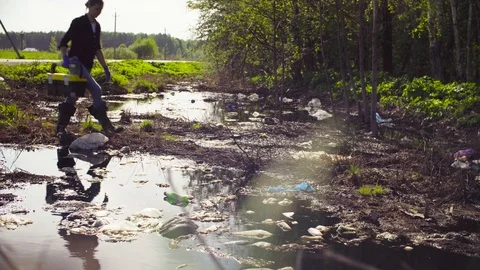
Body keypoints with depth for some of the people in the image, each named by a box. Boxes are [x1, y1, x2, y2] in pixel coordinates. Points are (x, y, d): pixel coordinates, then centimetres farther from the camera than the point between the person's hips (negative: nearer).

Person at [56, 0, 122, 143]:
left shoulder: (97, 26, 12)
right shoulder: (78, 22, -9)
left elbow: (97, 48, 18)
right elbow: (63, 42, -11)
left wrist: (105, 67, 13)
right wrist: (65, 58, -28)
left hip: (87, 65, 8)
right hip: (76, 62, -8)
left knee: (73, 96, 8)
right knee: (96, 90, -19)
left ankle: (61, 128, 13)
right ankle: (106, 125, -15)